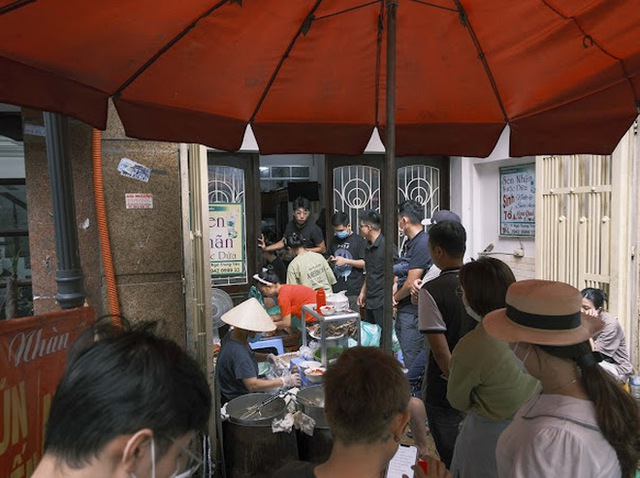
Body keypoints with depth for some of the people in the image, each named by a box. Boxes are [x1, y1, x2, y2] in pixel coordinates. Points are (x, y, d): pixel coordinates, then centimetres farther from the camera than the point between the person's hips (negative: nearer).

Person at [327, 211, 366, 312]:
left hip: (353, 289, -5)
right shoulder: (334, 240, 14)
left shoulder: (359, 240, -5)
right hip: (336, 288, 5)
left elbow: (364, 263, -9)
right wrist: (331, 261, 3)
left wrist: (345, 261, -17)